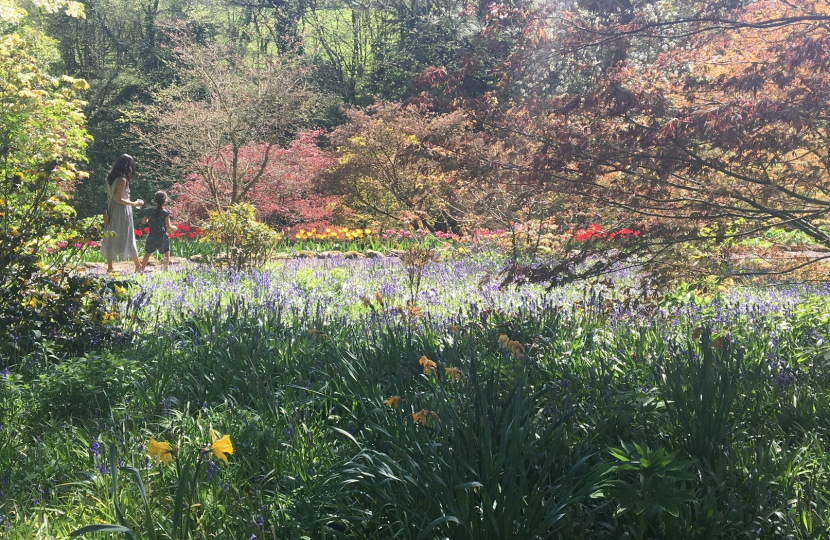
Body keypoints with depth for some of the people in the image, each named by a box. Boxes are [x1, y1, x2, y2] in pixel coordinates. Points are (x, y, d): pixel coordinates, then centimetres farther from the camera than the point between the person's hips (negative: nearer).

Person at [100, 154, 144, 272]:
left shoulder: (111, 178, 9)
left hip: (112, 210, 8)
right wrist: (134, 203, -11)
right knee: (127, 239, -2)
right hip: (122, 212, -8)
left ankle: (110, 266, 10)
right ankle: (138, 267, 5)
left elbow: (109, 197, 15)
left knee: (111, 238, 9)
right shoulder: (122, 180, -16)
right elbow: (119, 199, -19)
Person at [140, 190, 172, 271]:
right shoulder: (165, 212, -12)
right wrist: (173, 227, 9)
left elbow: (143, 222, 11)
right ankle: (166, 268, 19)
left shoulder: (149, 211, -3)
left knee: (147, 253, 11)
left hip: (151, 237, 2)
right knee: (167, 252, 17)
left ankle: (142, 269, 9)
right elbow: (168, 227, -12)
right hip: (162, 237, -2)